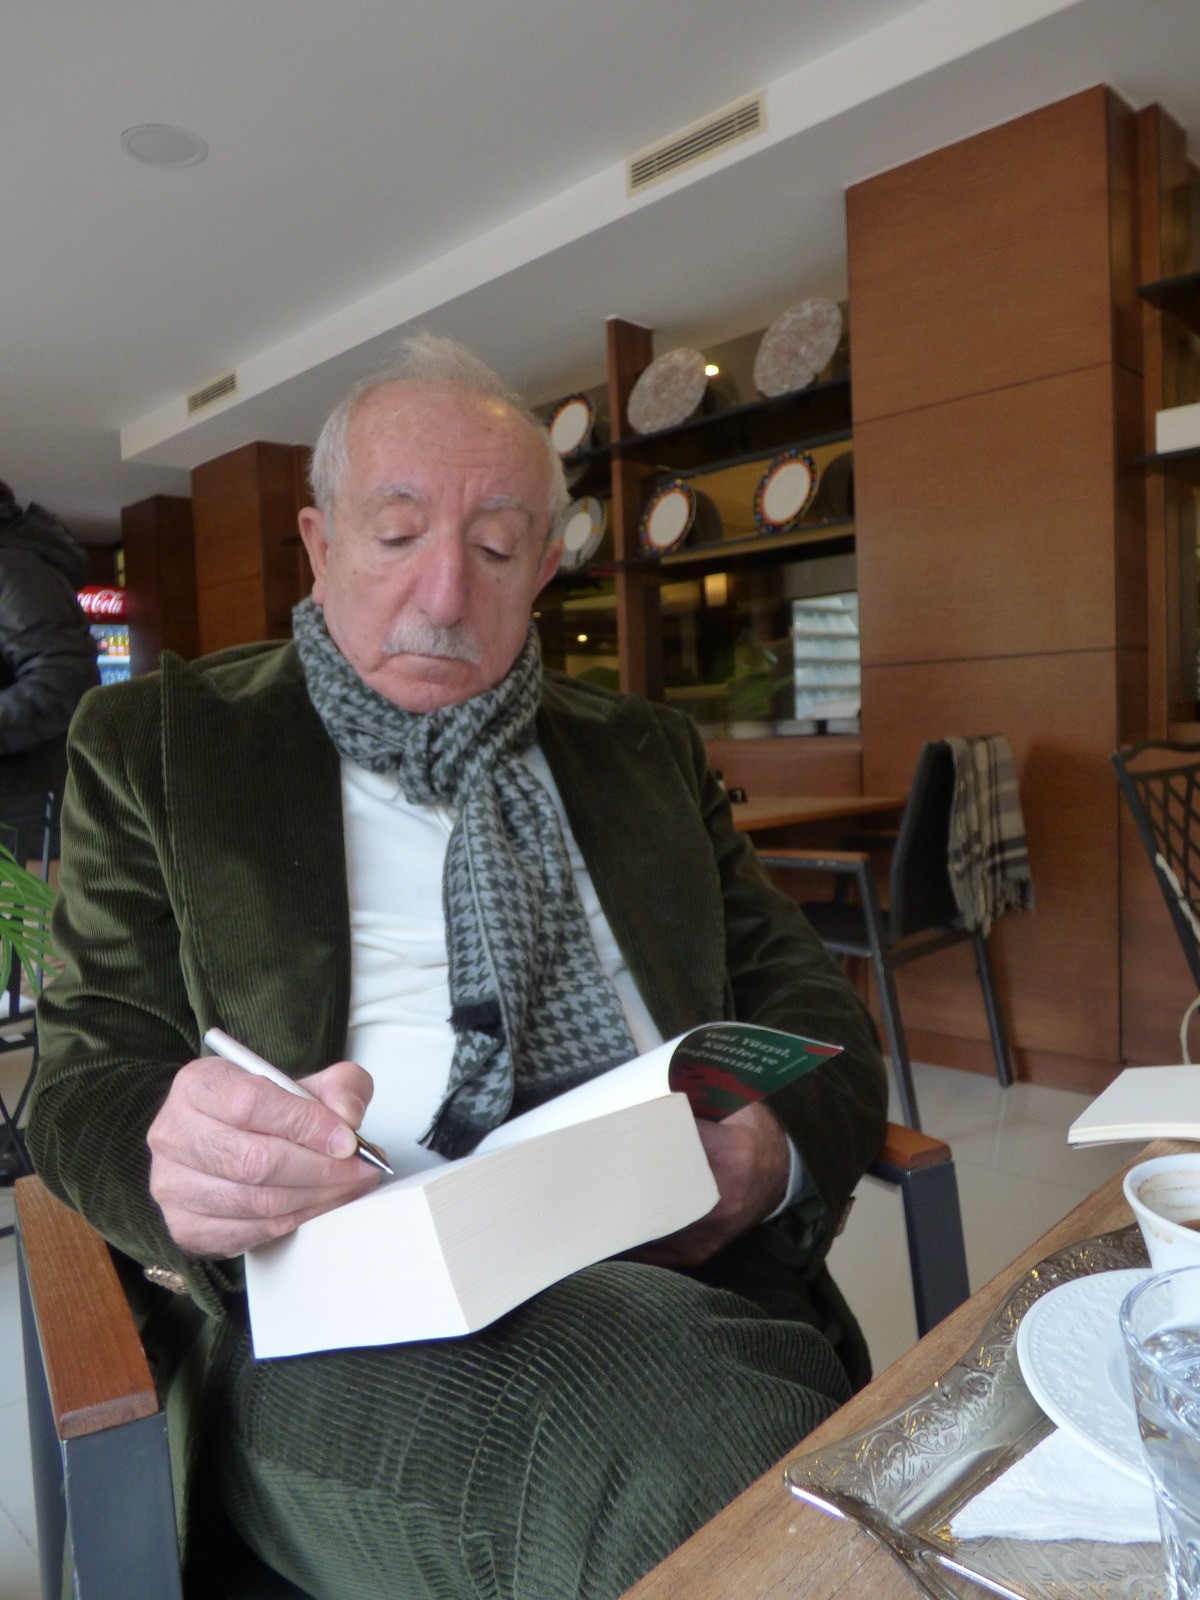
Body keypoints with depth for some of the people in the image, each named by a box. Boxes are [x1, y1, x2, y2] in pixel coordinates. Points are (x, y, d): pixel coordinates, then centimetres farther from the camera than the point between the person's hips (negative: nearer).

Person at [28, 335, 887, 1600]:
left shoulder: (642, 750, 16)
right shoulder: (160, 743, 8)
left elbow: (808, 998, 13)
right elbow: (86, 1087, 4)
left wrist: (778, 1146, -11)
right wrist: (184, 1168, -22)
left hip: (684, 1266, 4)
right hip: (345, 1313, -2)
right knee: (691, 1458, -30)